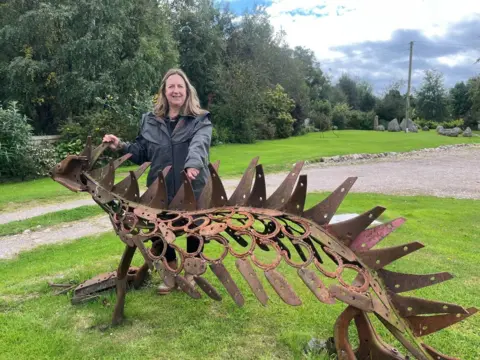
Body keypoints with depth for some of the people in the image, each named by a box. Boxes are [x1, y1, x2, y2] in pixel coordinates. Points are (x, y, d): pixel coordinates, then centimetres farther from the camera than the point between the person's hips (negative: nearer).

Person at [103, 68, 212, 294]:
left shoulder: (200, 120, -3)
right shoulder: (150, 121, 8)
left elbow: (198, 145, -25)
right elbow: (141, 153, 15)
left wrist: (193, 164, -45)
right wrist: (121, 147, -2)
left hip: (193, 190, -3)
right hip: (161, 190, 3)